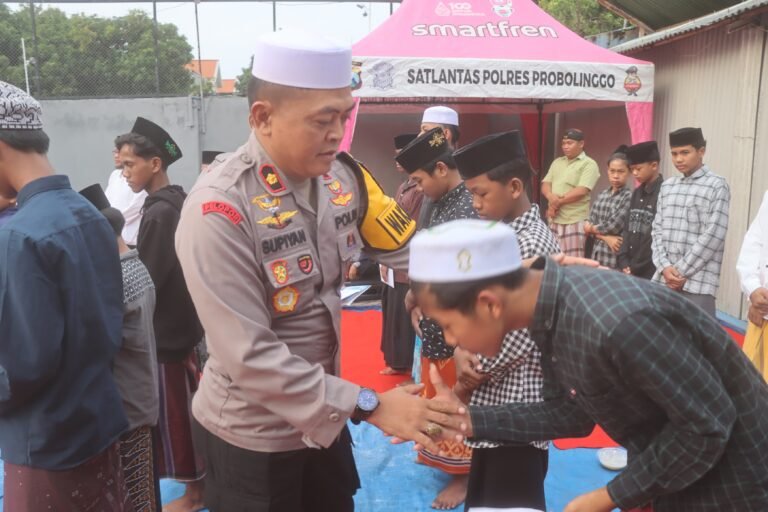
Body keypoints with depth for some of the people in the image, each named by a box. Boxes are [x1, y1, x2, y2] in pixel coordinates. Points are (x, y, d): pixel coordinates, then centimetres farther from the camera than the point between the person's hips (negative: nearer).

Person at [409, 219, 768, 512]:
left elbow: (709, 426, -27)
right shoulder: (549, 307, -10)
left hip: (730, 481, -7)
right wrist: (470, 422, -11)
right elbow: (572, 411, -2)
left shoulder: (619, 323, -37)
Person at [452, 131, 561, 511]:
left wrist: (468, 381, -9)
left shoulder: (533, 244, -19)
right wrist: (462, 350, -10)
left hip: (517, 405, -9)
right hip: (495, 401, 9)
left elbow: (521, 338, -22)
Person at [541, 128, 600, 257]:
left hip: (575, 221, -6)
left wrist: (558, 202, -8)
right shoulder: (557, 162, 16)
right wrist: (551, 197, -13)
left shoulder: (589, 164, -4)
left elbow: (581, 191, -15)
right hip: (554, 219, 6)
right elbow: (545, 185, 10)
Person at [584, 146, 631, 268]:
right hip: (596, 254, 5)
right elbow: (588, 225, 5)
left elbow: (614, 226, -15)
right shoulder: (601, 195, 10)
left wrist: (592, 228, 1)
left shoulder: (629, 197, -8)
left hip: (615, 257, -5)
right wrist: (606, 237, -12)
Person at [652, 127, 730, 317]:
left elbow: (712, 236, -10)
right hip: (663, 279, 5)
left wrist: (681, 272, -10)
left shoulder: (717, 186, -3)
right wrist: (665, 267, -5)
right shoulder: (667, 186, 14)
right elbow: (657, 230, 10)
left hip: (698, 283, -5)